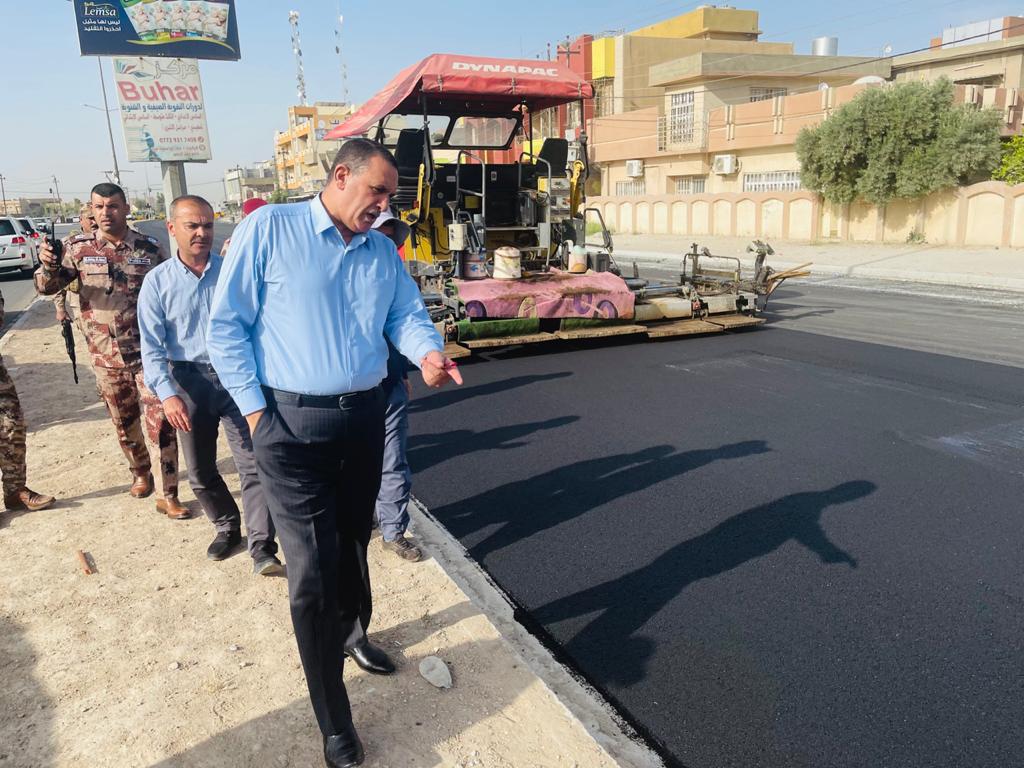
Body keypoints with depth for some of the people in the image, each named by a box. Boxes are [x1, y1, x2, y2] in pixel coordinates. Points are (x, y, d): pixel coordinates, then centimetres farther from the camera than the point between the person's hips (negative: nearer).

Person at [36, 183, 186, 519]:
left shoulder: (150, 248, -3)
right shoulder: (79, 248, 1)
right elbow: (47, 287, -3)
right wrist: (47, 266, -26)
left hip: (148, 352, -2)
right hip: (106, 357, 2)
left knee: (161, 423, -7)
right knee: (124, 424, 17)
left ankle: (169, 495, 0)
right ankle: (141, 473, 40)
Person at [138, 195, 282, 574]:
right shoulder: (157, 282, -2)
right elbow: (152, 346, -6)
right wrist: (167, 393, -19)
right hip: (190, 382, 2)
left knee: (253, 464, -7)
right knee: (200, 471, 14)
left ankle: (261, 547, -2)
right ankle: (228, 527, 36)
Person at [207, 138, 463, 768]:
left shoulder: (383, 250, 10)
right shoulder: (269, 229, -8)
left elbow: (407, 313, 6)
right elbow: (226, 325, -8)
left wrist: (429, 352, -17)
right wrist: (256, 410, -11)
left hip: (365, 417, 6)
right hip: (293, 425, -5)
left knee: (354, 543, 22)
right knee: (313, 571, -2)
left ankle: (353, 634, 49)